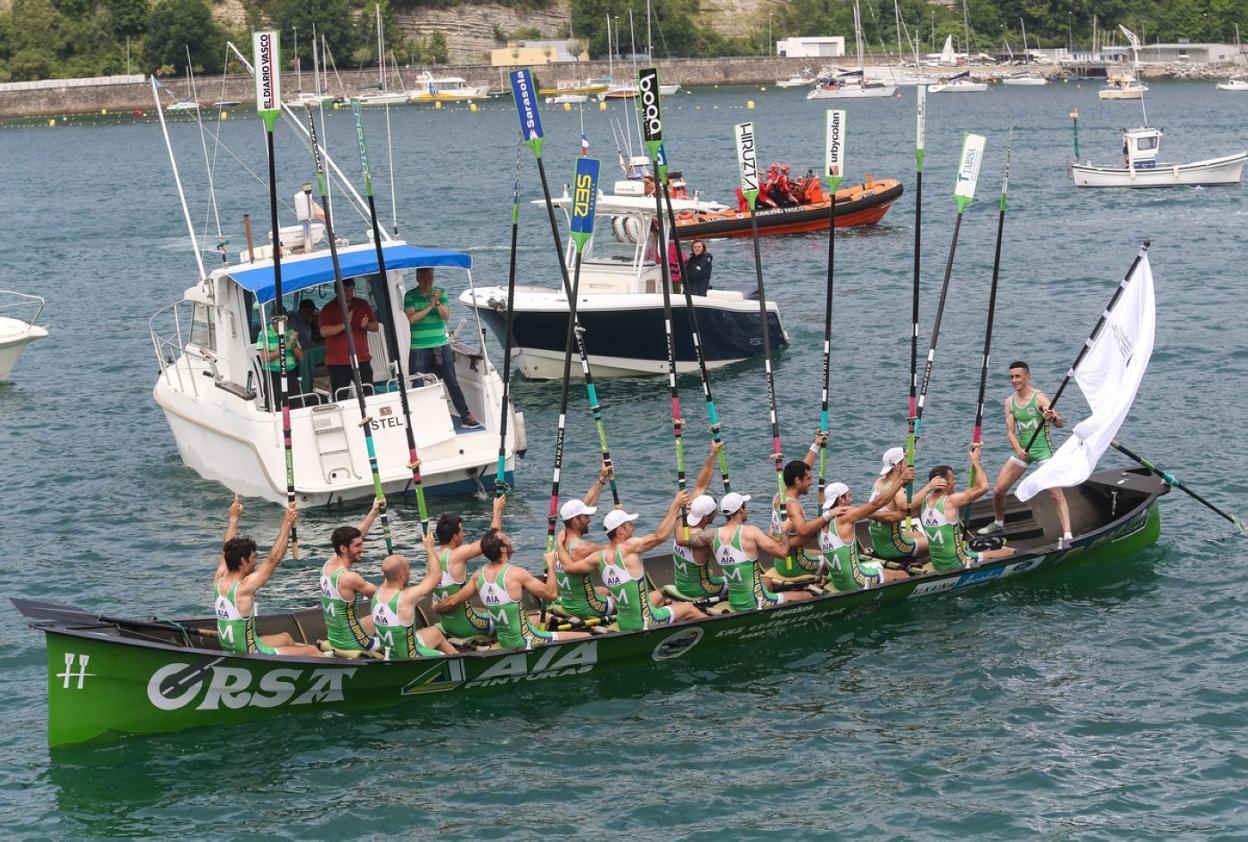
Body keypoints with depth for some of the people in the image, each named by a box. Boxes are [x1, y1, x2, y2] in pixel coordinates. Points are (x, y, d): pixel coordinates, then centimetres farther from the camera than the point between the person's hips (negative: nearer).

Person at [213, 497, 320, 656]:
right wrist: (287, 523, -23)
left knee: (286, 638, 31)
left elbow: (228, 550, 12)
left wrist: (234, 517, 23)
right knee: (311, 651, 0)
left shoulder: (219, 581, -5)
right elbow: (274, 559, -25)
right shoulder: (243, 588, -26)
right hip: (249, 656, -10)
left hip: (230, 650, 10)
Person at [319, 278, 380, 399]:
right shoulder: (329, 308, 1)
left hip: (362, 360, 3)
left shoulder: (363, 305, 12)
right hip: (338, 362, -3)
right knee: (340, 399, -6)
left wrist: (366, 325, -11)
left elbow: (376, 326, 12)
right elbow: (324, 331, -12)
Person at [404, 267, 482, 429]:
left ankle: (466, 416, 4)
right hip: (419, 348, -2)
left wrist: (438, 303, -22)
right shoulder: (410, 296, -2)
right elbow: (411, 318, -14)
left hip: (441, 347, 2)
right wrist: (430, 306, -19)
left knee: (452, 382, 2)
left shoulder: (441, 292, 6)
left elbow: (446, 316, -4)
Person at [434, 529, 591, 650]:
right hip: (525, 641, -8)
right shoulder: (516, 574, -22)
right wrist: (550, 565, -3)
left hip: (504, 641, 8)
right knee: (585, 637, -8)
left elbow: (453, 602, 7)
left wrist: (436, 608, 27)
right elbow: (551, 593, -17)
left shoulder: (479, 576, -3)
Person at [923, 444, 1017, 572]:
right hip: (956, 565, -9)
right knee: (1011, 553, -2)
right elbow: (983, 487, -20)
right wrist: (976, 461, -8)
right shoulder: (949, 501, -19)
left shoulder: (927, 500, 4)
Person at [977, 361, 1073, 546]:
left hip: (1043, 450, -5)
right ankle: (998, 524, 30)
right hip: (1022, 451, 5)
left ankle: (1067, 536, -21)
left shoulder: (1039, 398, -12)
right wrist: (1018, 450, -17)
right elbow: (1010, 431, 2)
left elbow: (1061, 424, -19)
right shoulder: (1010, 402, 5)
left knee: (1057, 493, -16)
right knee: (998, 490, 4)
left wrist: (1053, 418, -43)